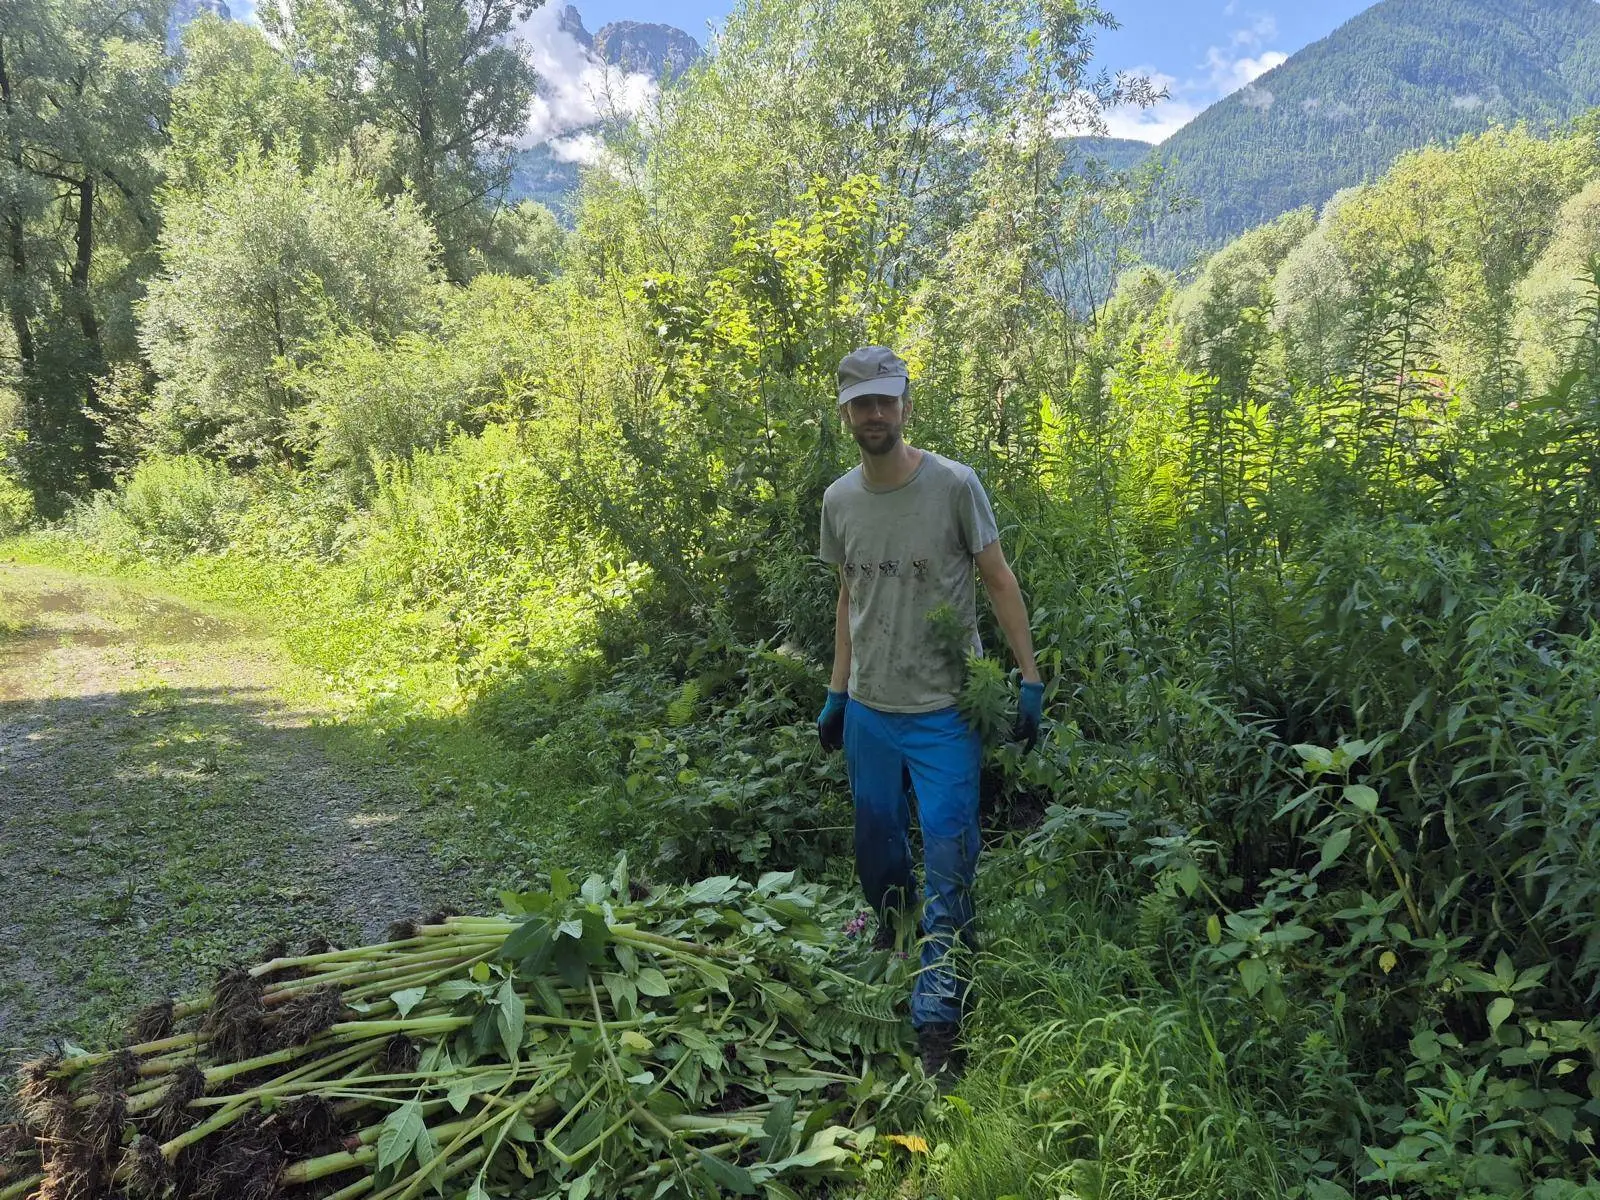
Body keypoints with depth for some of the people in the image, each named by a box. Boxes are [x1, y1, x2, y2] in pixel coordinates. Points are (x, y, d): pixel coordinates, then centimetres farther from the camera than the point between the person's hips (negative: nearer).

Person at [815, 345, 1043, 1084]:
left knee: (948, 866, -4)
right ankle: (891, 933, 47)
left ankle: (937, 1020, 7)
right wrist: (836, 691, 14)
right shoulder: (838, 500, 2)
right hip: (868, 709, 5)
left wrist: (1029, 677, -9)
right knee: (875, 845, 18)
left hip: (945, 710, -4)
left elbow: (999, 582, -5)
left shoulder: (954, 485, -11)